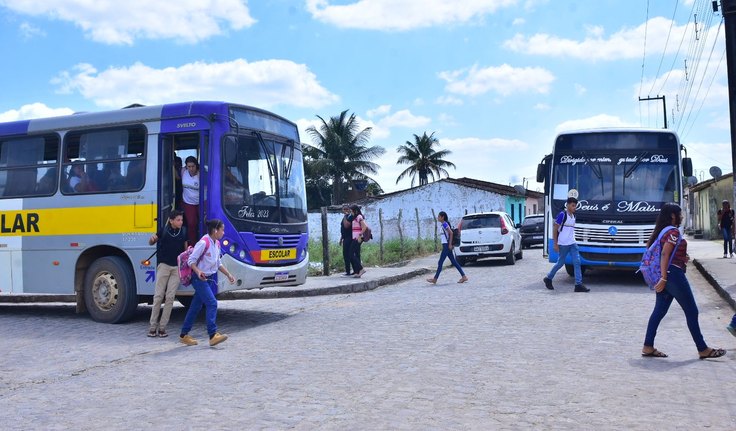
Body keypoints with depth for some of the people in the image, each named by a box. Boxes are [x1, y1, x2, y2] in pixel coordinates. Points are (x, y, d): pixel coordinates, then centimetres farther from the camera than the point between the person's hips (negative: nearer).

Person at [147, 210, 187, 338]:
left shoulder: (183, 231, 4)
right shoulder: (164, 230, -1)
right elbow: (151, 243, 12)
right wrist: (153, 238, -12)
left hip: (178, 267, 1)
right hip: (164, 265, -1)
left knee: (170, 296, -3)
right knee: (158, 296, -2)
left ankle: (162, 327, 2)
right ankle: (152, 326, 5)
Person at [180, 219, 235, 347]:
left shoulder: (217, 244, 10)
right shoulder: (203, 243, -17)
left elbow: (219, 263, 20)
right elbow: (191, 261, -15)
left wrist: (228, 275, 14)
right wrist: (198, 272, -30)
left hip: (210, 278, 9)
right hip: (200, 279, -9)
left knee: (196, 306, 11)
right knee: (212, 303, -17)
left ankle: (184, 335, 19)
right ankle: (213, 335, -18)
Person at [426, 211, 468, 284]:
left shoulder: (444, 224, -13)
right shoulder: (444, 225, 15)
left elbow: (451, 233, -21)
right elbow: (450, 233, 21)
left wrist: (450, 244, -22)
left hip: (446, 246, -10)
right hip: (446, 246, 10)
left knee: (440, 262, -4)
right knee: (454, 262, 9)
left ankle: (435, 279, 2)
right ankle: (464, 276, 8)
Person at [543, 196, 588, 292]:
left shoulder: (573, 216, 12)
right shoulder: (562, 214, -11)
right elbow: (555, 229, -11)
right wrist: (555, 244, -13)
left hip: (572, 243, 7)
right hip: (563, 244, -7)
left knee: (577, 262, -3)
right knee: (560, 263, 4)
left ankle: (578, 284, -4)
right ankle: (548, 279, 23)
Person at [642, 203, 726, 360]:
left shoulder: (662, 231, 15)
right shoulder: (674, 232, -13)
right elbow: (664, 255, -21)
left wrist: (682, 258, 11)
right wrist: (664, 278, -24)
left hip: (665, 276, 10)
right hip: (674, 274, -10)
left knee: (659, 310, 8)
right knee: (691, 311, 0)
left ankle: (648, 347, 5)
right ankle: (703, 350, 8)